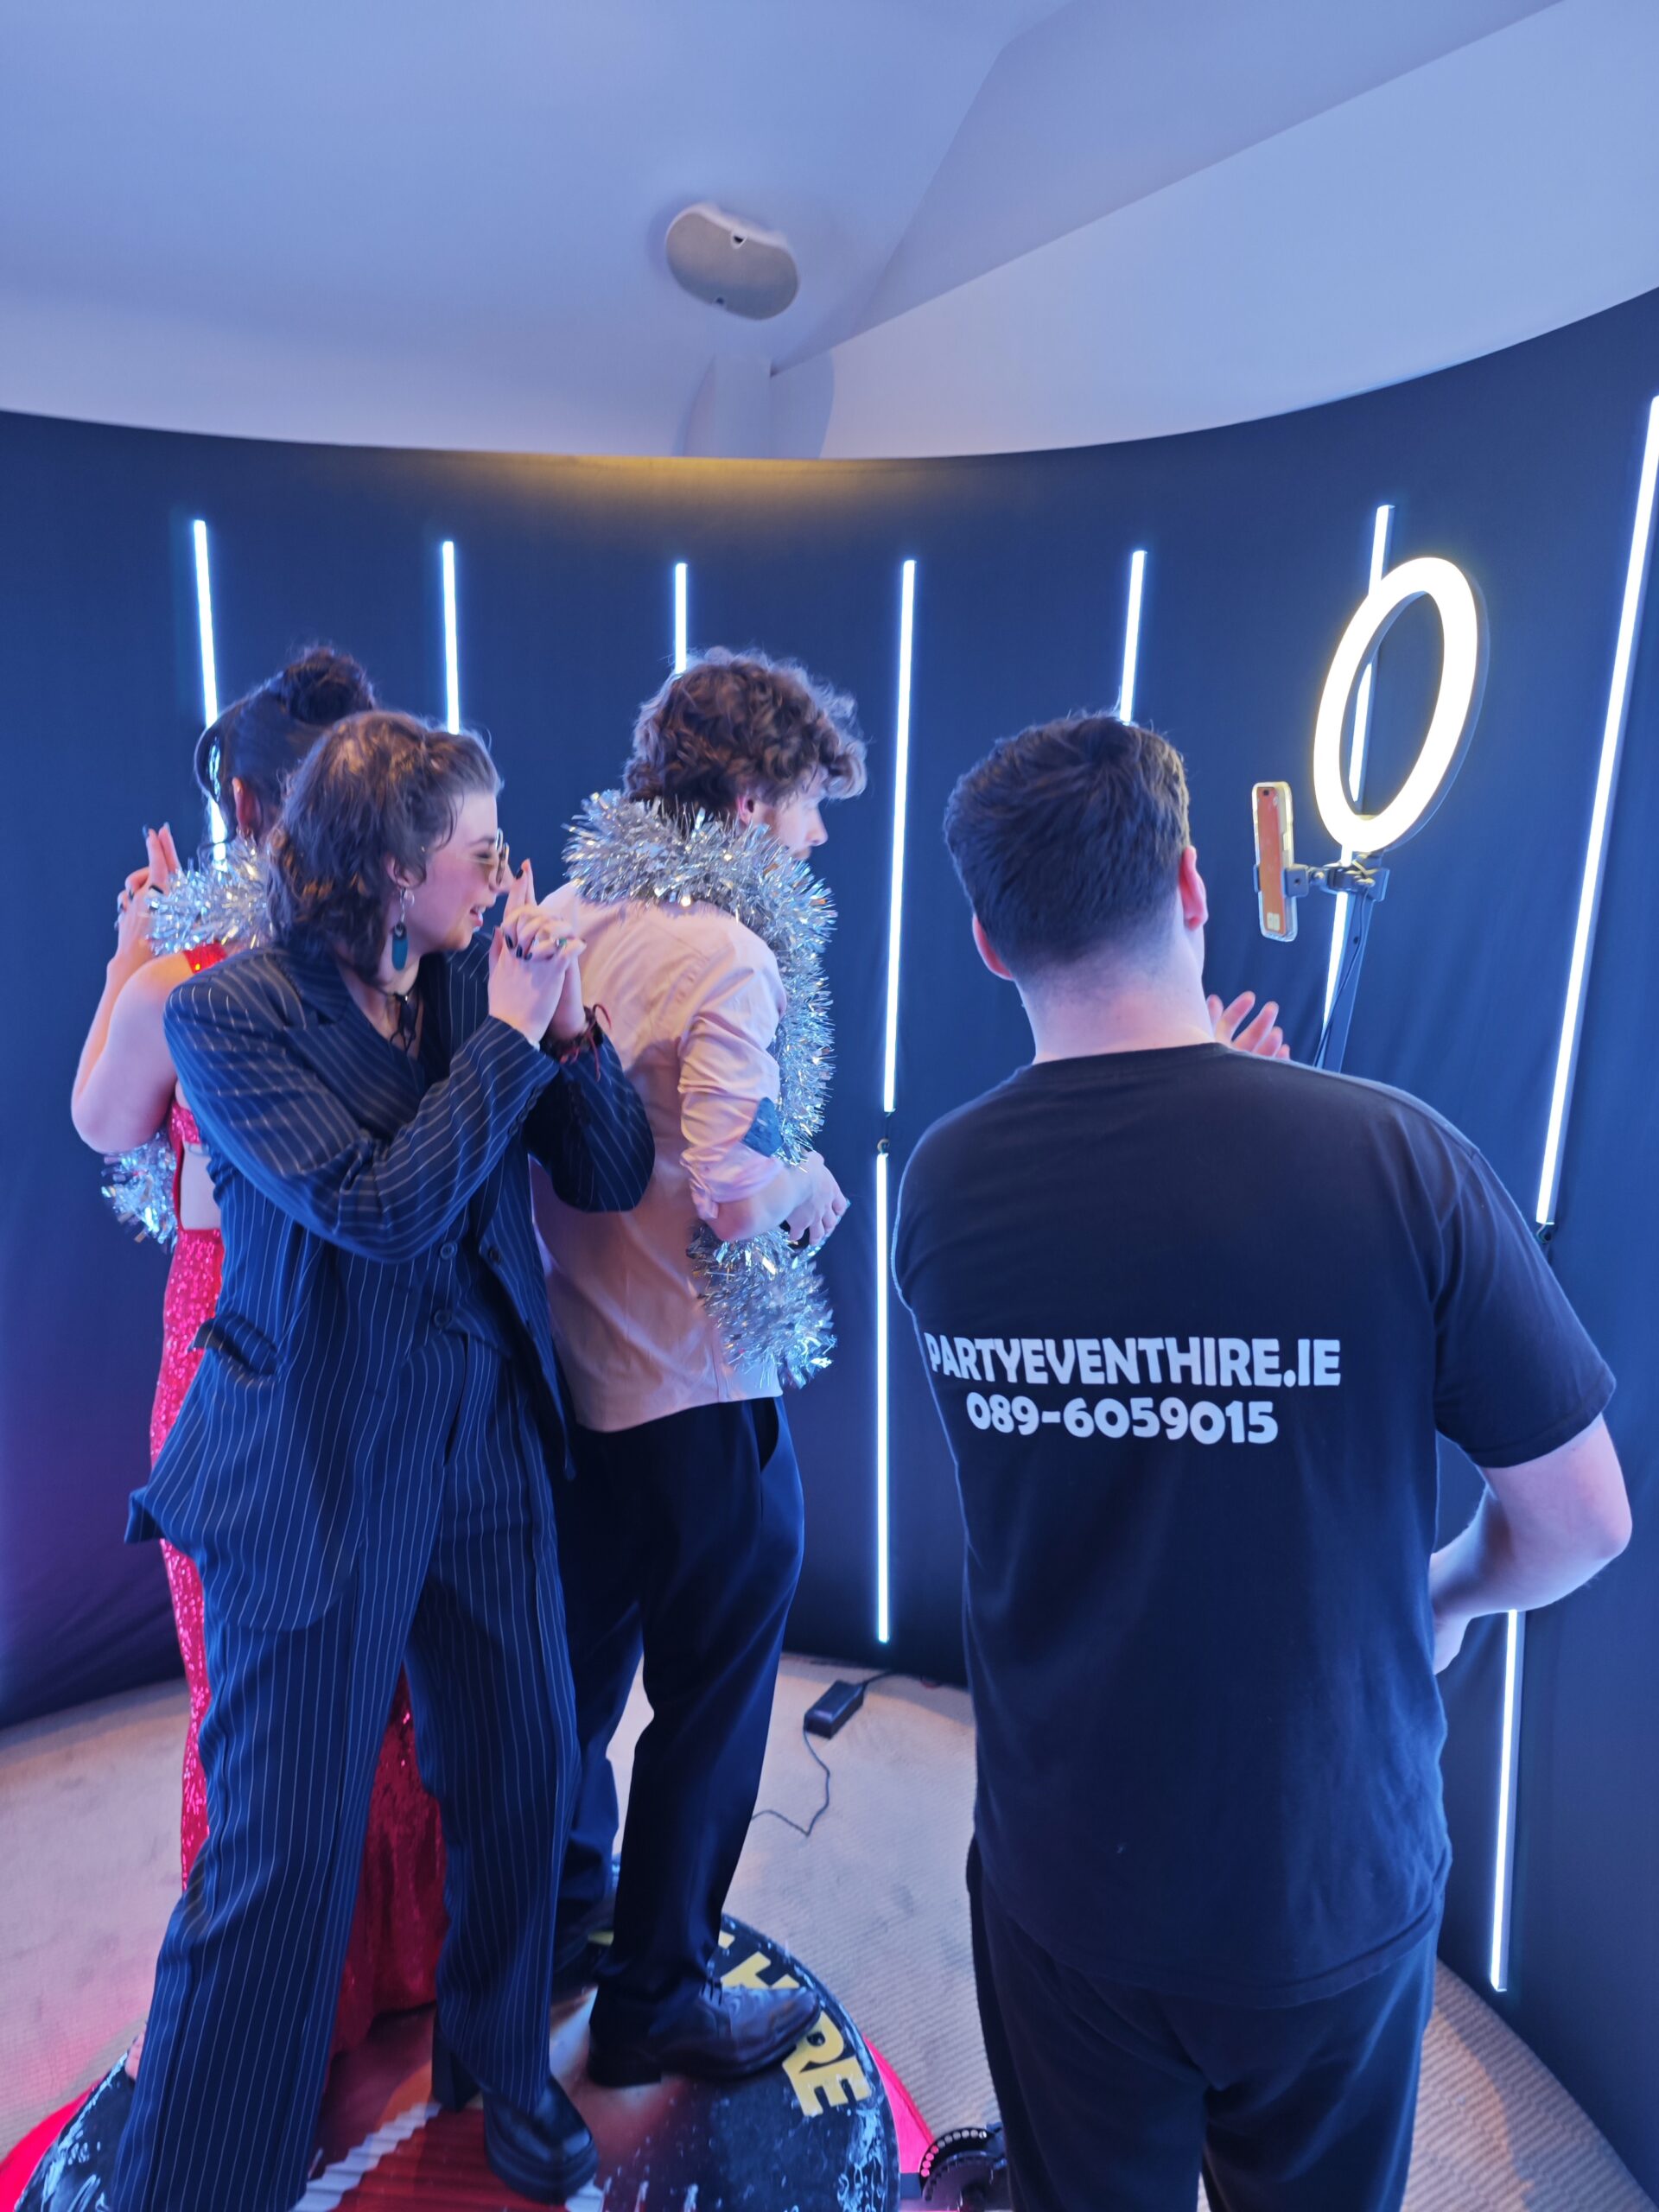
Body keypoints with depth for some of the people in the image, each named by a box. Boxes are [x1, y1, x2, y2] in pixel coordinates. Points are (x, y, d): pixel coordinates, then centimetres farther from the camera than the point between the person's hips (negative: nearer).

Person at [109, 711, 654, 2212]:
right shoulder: (231, 1012, -11)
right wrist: (507, 1036, -18)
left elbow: (614, 1176, -1)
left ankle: (500, 2061, 47)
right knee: (283, 1859, 7)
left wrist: (566, 1022, -14)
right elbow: (378, 1211, -23)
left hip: (487, 1452, 5)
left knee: (524, 1779, 18)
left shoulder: (483, 983, 2)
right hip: (318, 1481, -5)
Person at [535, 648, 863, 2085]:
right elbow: (730, 1190, -27)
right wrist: (811, 1184, -7)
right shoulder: (731, 955, -20)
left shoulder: (566, 915, 4)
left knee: (583, 1661, 26)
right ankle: (655, 2002, 32)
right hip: (697, 1390, -8)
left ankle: (561, 1915, 48)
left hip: (569, 1371, 8)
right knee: (710, 1699, 13)